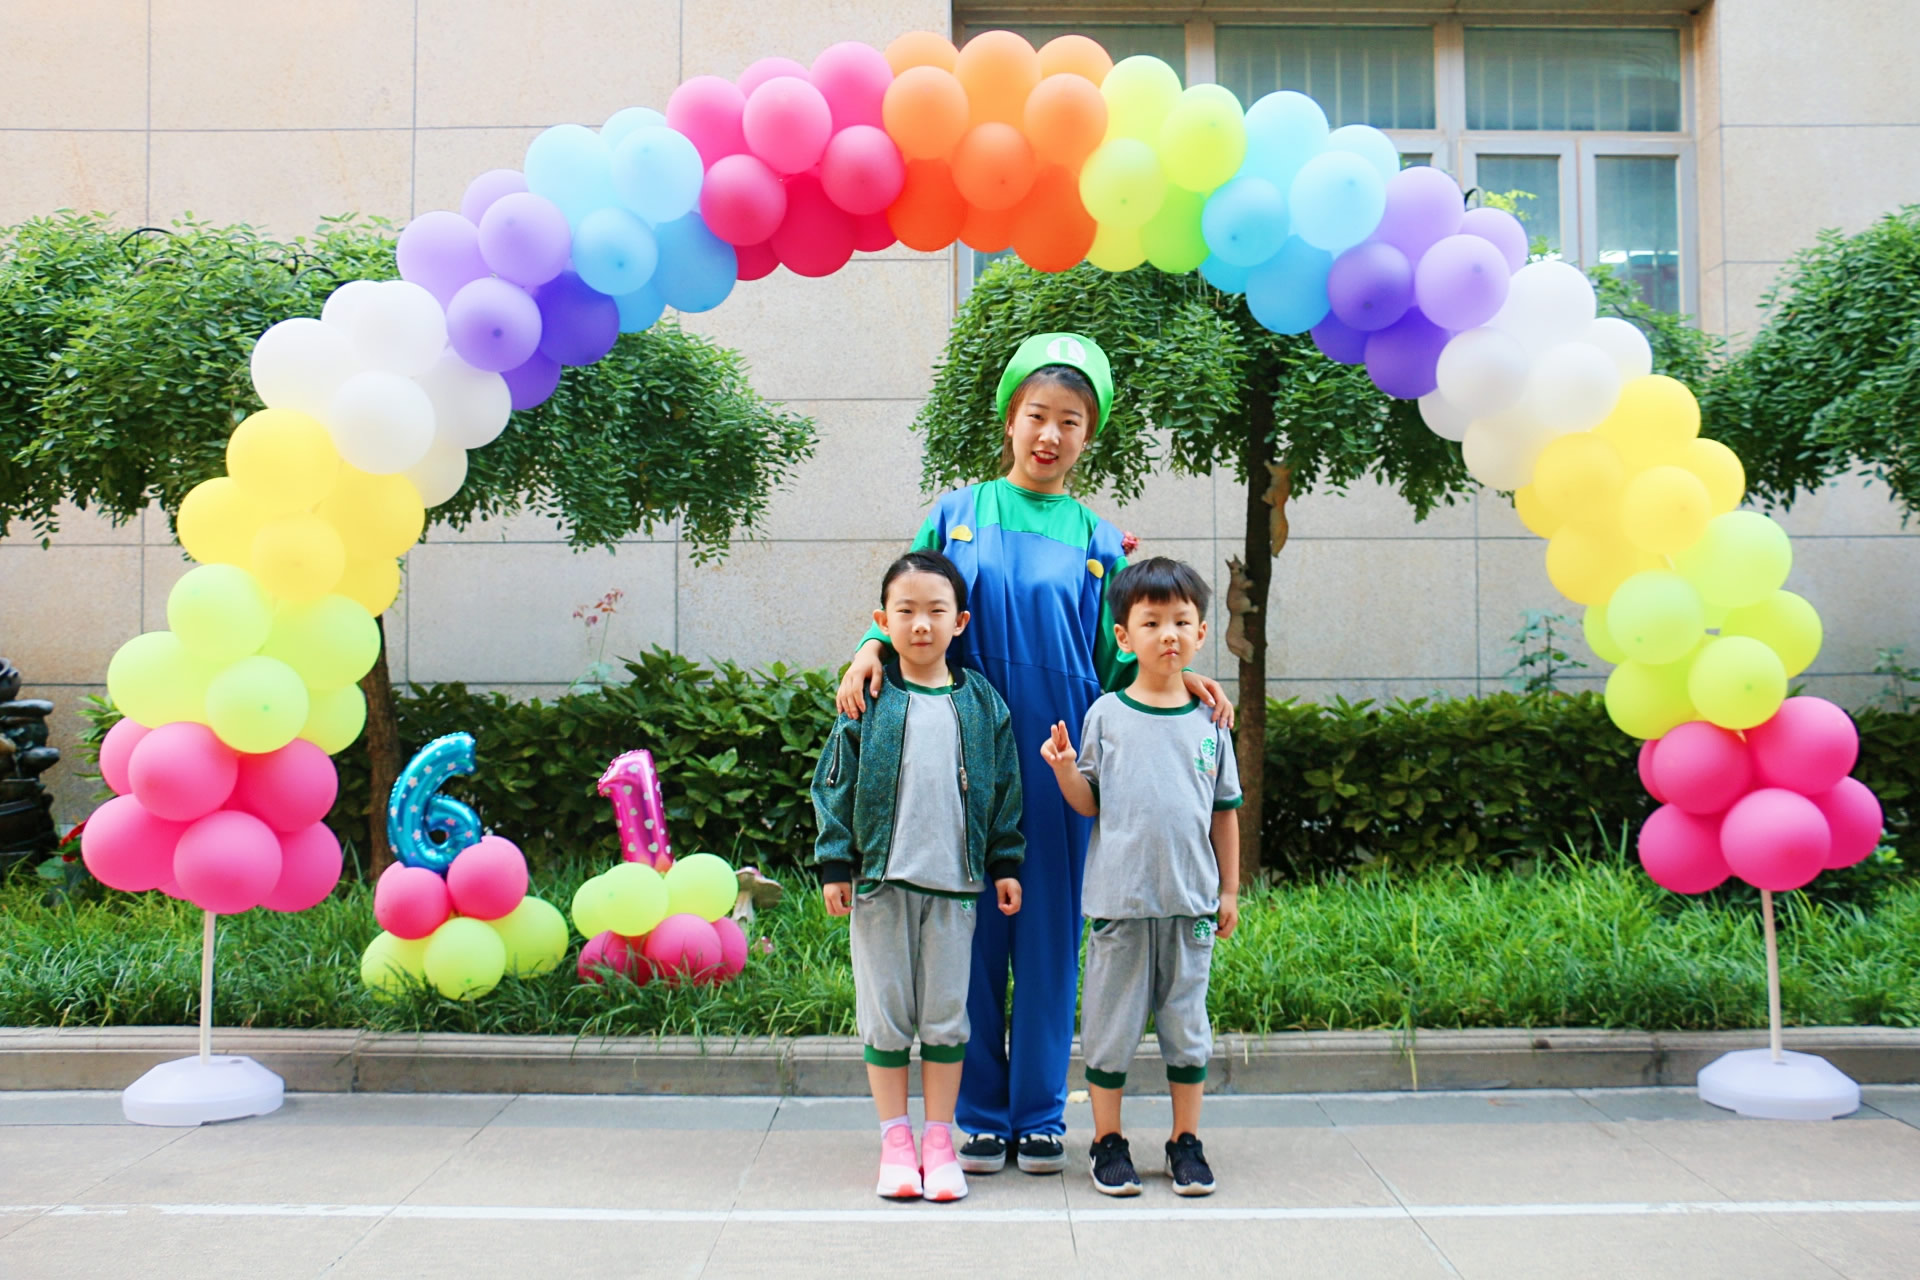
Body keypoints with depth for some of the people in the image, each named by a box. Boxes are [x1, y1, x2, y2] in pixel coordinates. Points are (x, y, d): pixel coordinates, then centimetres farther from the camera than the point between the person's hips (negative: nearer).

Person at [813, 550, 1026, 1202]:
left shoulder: (982, 702, 5)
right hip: (880, 879, -1)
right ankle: (895, 1142, 16)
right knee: (886, 1013, 5)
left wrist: (1005, 865, 8)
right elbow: (836, 786, 2)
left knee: (946, 1014, 6)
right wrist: (835, 865, -2)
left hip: (954, 880, 1)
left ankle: (939, 1141, 17)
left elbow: (1002, 789, 11)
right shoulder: (867, 701, 0)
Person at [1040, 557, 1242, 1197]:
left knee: (1186, 1019, 9)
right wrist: (1065, 768, -16)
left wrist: (1229, 890, 11)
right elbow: (1090, 804, 3)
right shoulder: (1106, 715, 0)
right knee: (1112, 1021, 5)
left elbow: (1225, 811, 11)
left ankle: (1186, 1141, 22)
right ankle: (1108, 1141, 18)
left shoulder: (1208, 723, 6)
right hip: (1120, 898, -2)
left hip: (1190, 900, 2)